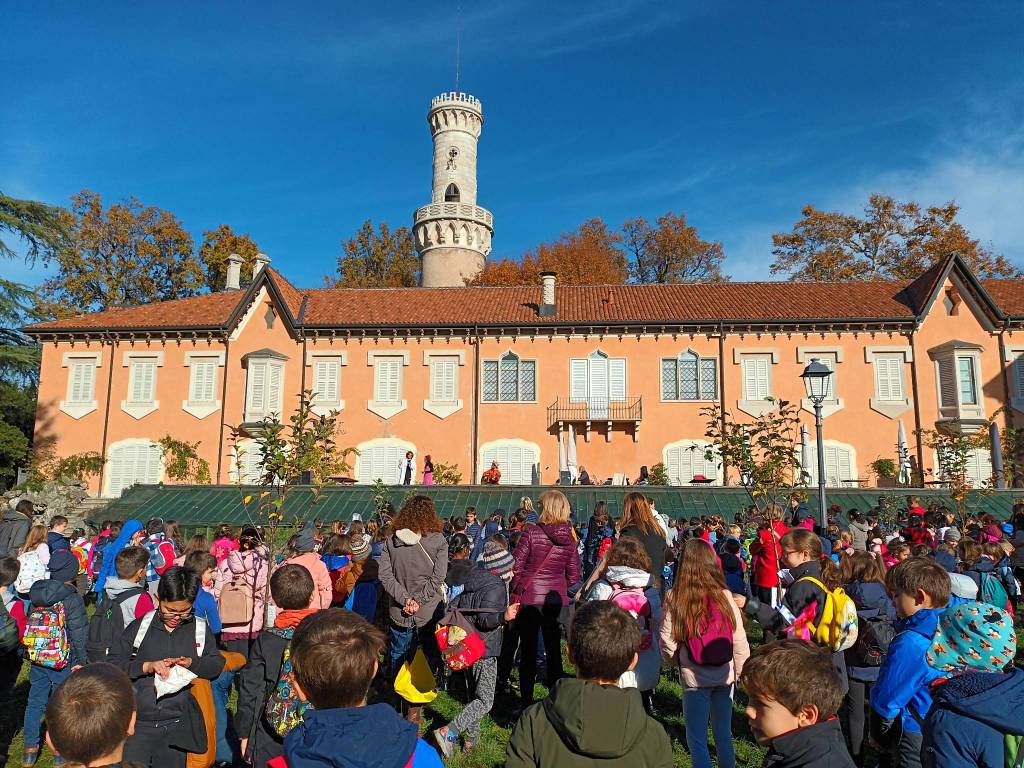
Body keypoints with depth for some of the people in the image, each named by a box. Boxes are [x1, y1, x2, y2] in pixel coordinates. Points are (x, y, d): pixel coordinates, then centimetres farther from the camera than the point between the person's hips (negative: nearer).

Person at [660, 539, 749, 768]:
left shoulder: (674, 599, -14)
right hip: (725, 676, 3)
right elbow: (739, 641, -6)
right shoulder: (724, 596, -9)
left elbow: (668, 645, -12)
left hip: (694, 678, -3)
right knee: (724, 734, 21)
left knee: (697, 739, 11)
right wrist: (740, 672, 9)